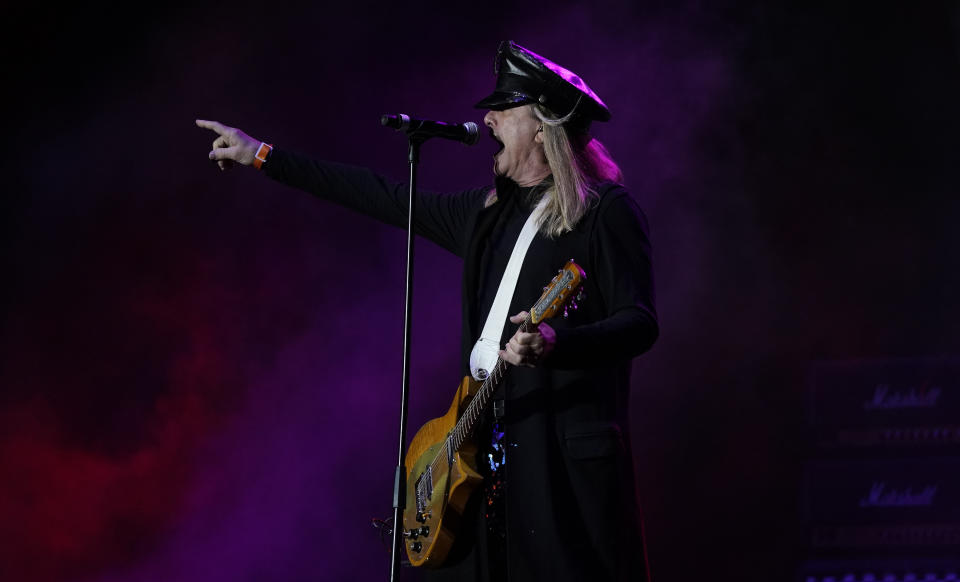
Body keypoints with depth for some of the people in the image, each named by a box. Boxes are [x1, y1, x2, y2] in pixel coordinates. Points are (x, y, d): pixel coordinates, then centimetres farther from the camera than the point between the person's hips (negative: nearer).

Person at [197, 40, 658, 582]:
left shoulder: (607, 211, -6)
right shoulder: (489, 209, 17)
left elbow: (641, 324, -12)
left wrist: (556, 344, -31)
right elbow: (388, 198, 23)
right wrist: (263, 156, 25)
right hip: (490, 447, 8)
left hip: (568, 451, -7)